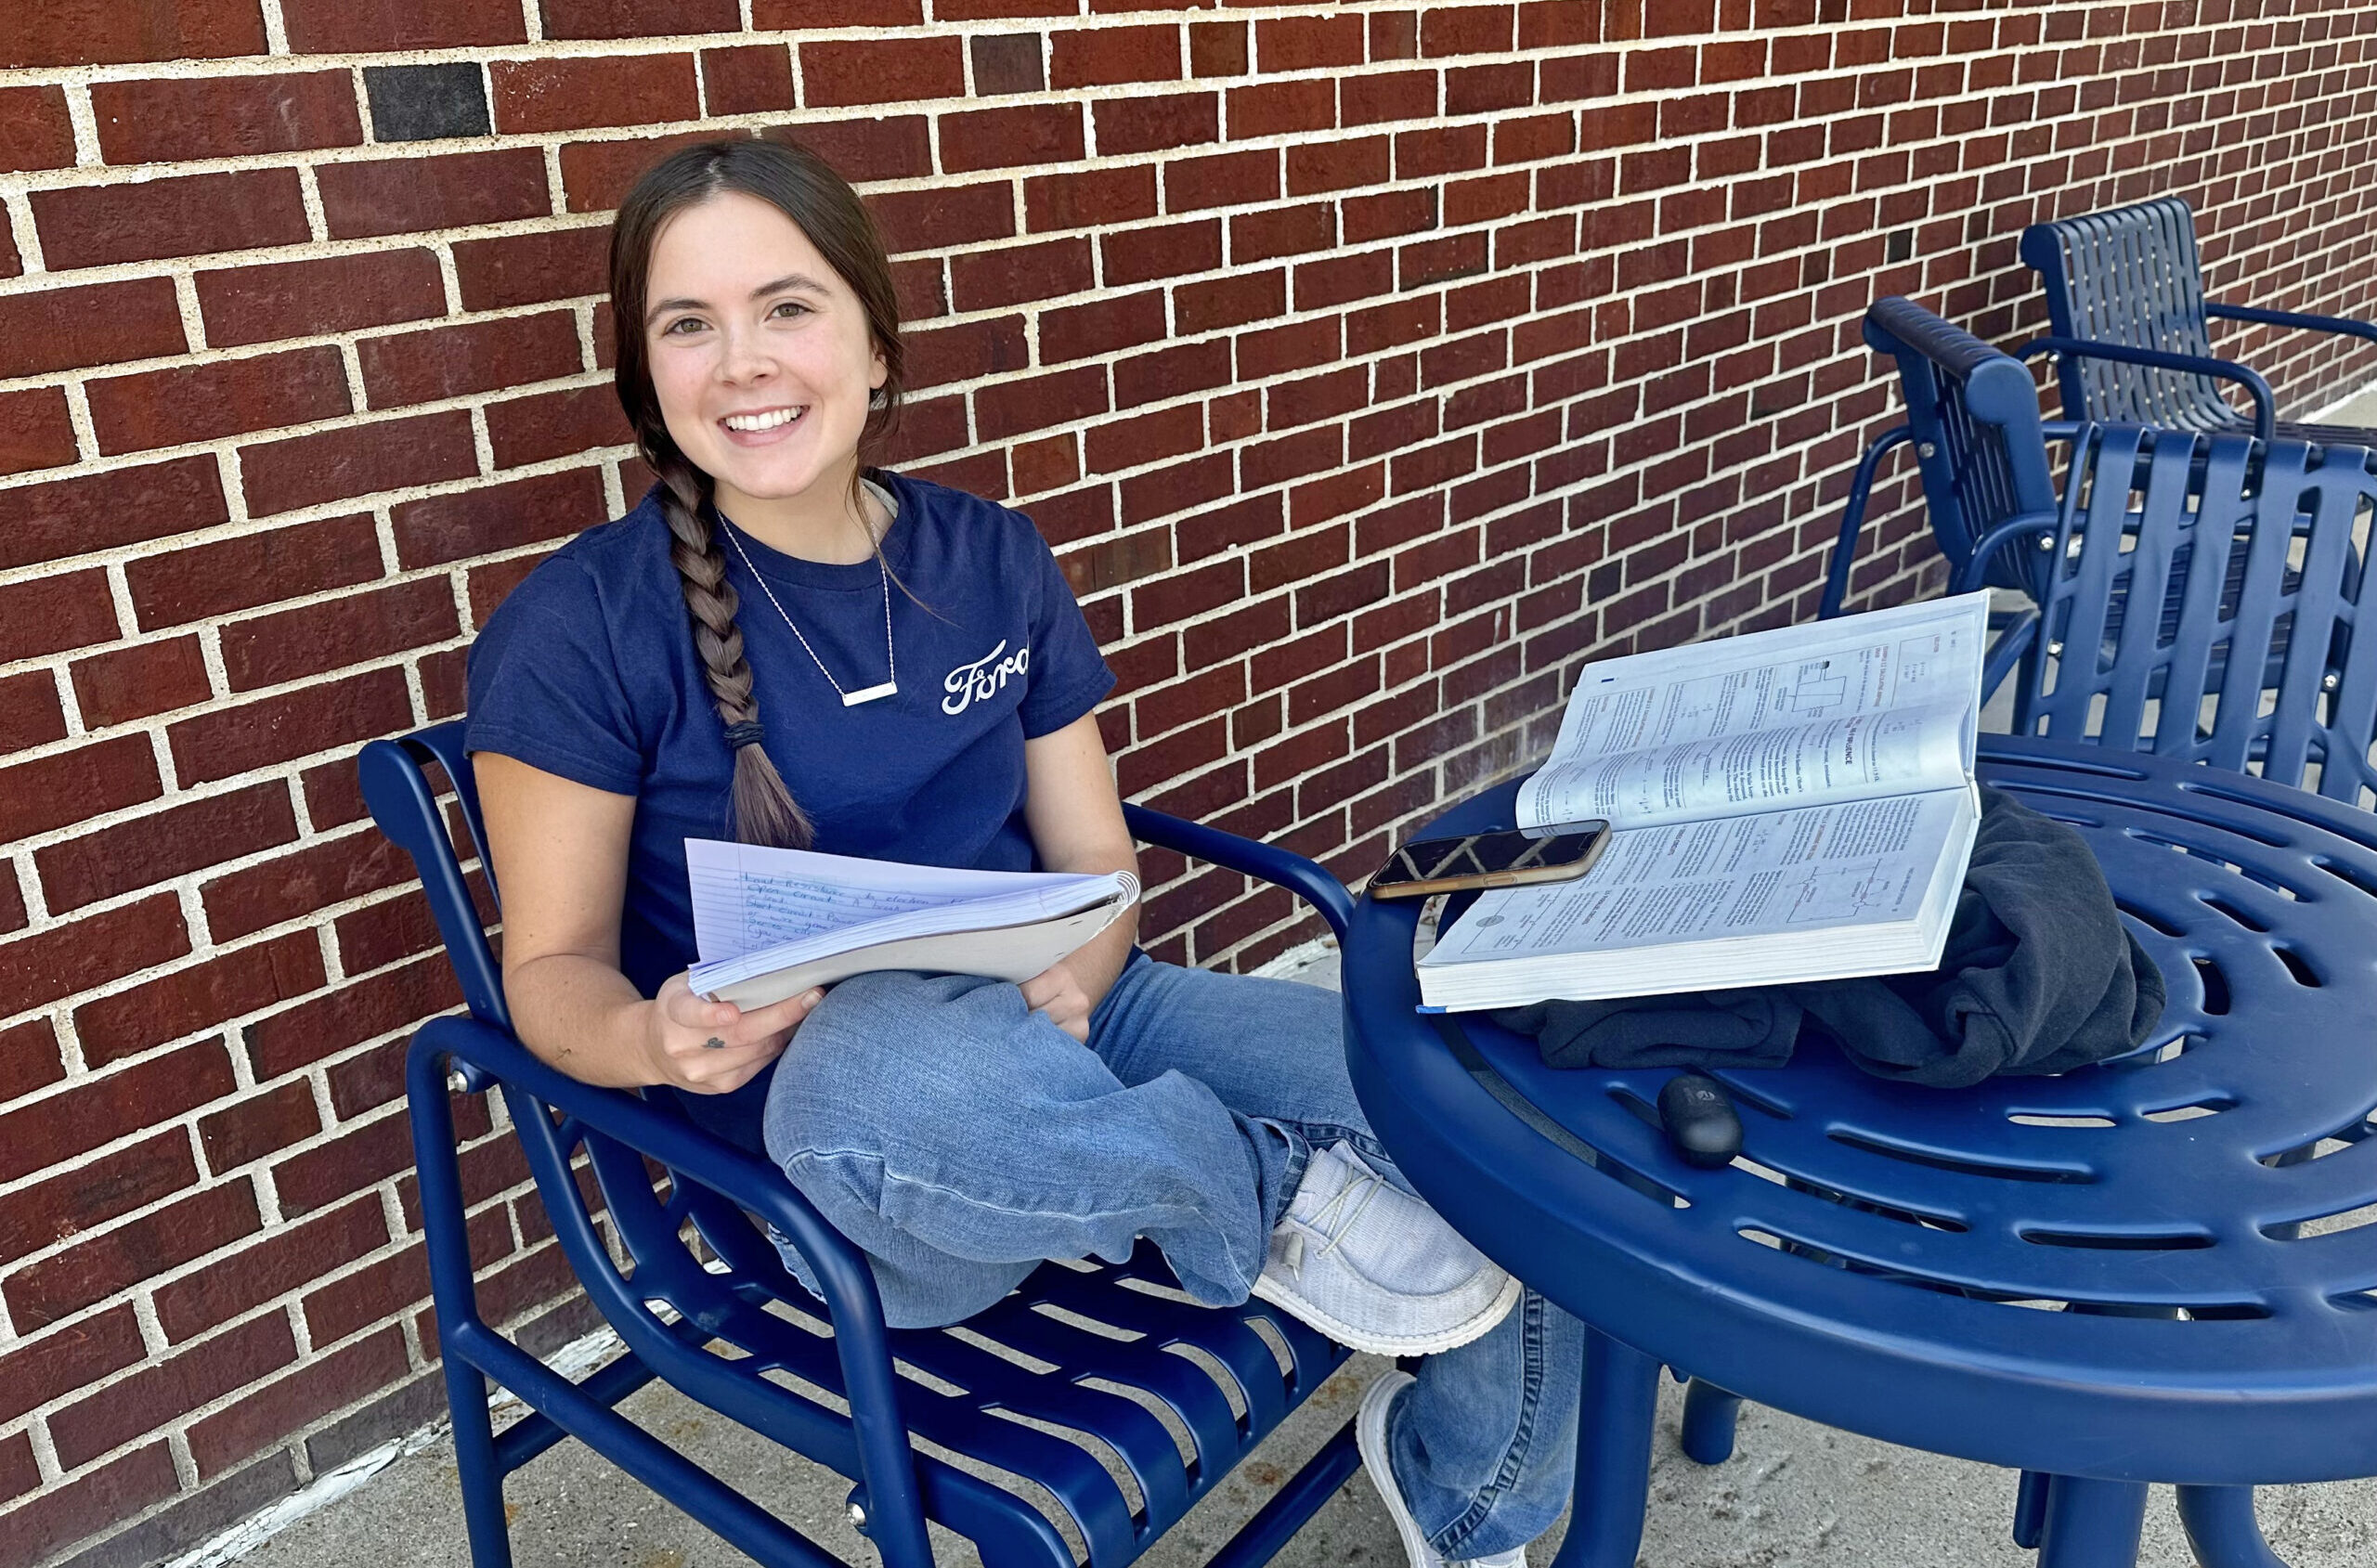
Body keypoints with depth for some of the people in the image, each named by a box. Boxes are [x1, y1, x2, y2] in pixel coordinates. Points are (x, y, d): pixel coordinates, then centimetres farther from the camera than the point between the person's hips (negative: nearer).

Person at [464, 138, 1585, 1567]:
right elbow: (554, 967, -2)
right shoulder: (578, 630, -6)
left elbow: (1091, 856, 8)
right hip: (823, 1138, -4)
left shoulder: (993, 561, 6)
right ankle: (1279, 1202, -11)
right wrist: (656, 1041, -26)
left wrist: (1070, 992, -16)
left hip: (1060, 1026, 5)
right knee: (905, 1062, -43)